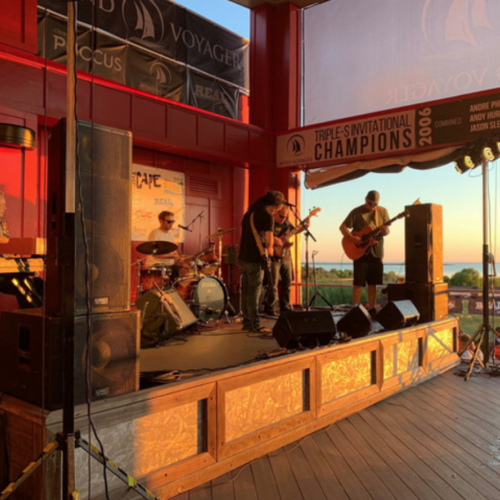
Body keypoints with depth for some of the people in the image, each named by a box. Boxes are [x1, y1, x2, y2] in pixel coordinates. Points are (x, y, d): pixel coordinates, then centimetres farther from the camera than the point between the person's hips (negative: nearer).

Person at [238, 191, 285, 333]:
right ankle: (255, 325, 1)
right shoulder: (267, 216, -10)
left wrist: (271, 240, 22)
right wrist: (270, 250, 8)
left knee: (246, 292, 12)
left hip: (243, 258, 8)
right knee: (254, 293, -4)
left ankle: (247, 323, 19)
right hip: (255, 259, -8)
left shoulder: (249, 213, 15)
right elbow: (268, 242, -12)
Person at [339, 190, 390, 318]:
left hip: (376, 251, 3)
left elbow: (387, 230, 7)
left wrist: (384, 230, -17)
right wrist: (352, 238, -20)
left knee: (373, 282, 8)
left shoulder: (382, 211, 6)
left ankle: (371, 308, 17)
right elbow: (342, 227, -6)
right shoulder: (357, 212, -5)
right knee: (359, 282, -3)